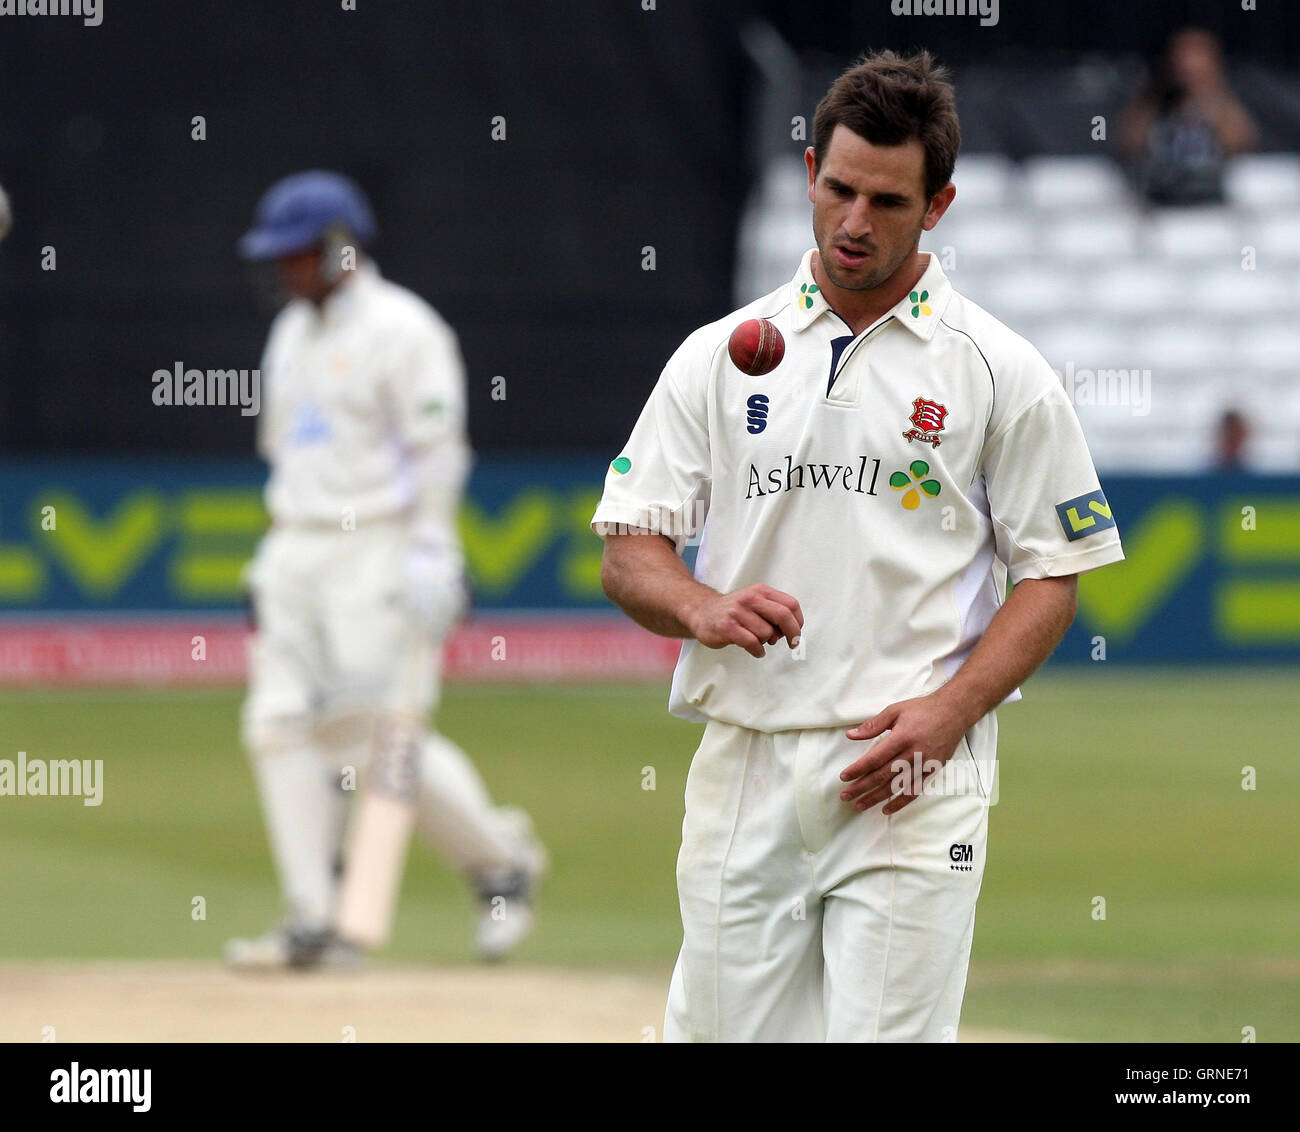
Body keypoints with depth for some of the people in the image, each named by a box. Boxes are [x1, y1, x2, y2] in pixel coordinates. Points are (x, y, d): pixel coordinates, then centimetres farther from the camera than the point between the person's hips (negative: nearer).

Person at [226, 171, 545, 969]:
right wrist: (276, 555, 18)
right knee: (281, 723, -4)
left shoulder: (403, 329, -8)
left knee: (387, 735, -12)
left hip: (378, 551, -8)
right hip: (297, 555, 8)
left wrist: (430, 558, -20)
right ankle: (316, 923, -4)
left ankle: (502, 859, 10)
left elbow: (438, 451, -14)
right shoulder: (292, 334, 18)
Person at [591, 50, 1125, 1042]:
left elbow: (1052, 578, 4)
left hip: (912, 780, -3)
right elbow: (628, 551, 9)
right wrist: (702, 608, -14)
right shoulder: (718, 357, 10)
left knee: (884, 1037, -12)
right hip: (742, 768, 3)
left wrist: (947, 711, -12)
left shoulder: (1002, 373, 3)